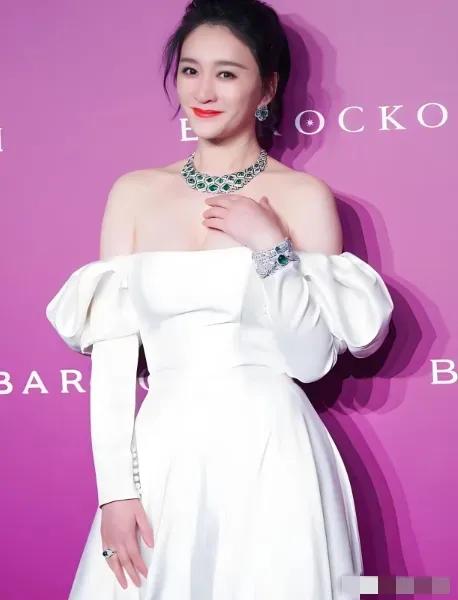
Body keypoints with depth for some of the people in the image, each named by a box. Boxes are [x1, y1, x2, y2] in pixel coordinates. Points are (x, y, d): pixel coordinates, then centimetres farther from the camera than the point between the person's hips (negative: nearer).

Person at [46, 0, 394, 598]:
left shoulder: (305, 196, -3)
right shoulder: (134, 193, 3)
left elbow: (316, 359, -4)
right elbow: (111, 351, 1)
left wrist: (273, 248, -14)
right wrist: (116, 487, -4)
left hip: (271, 456, -2)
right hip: (163, 452, 2)